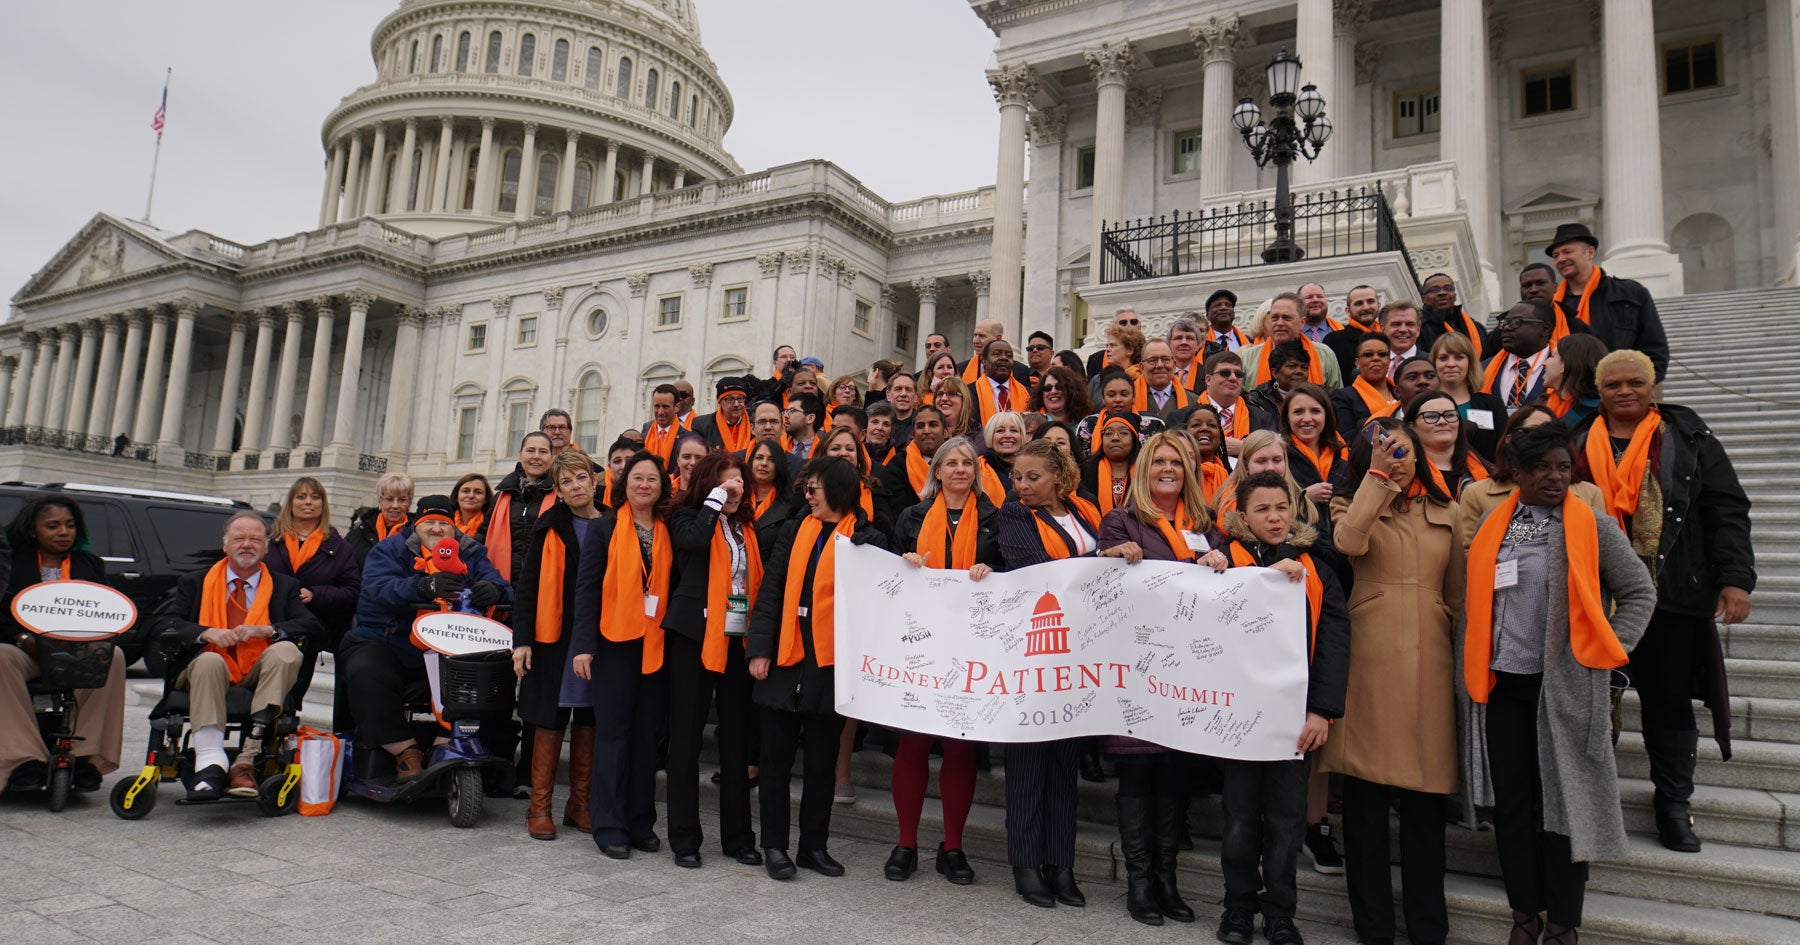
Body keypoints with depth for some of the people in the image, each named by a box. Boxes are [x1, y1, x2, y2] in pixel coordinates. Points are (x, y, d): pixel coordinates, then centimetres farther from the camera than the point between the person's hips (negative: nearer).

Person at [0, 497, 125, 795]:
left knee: (113, 657, -32)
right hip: (26, 652, -1)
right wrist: (25, 640, -15)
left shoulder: (91, 564, 17)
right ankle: (24, 758, -34)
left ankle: (87, 756, -29)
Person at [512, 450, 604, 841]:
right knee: (550, 721, 2)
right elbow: (527, 585, -1)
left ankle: (579, 804, 20)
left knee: (588, 720, 9)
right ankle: (540, 807, 13)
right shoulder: (549, 527, 1)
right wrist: (522, 639, -9)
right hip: (554, 637, -2)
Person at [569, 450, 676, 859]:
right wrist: (584, 644, -10)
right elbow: (587, 587, -3)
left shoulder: (669, 533, 10)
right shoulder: (605, 529, 1)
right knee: (613, 731, 1)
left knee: (647, 733, 8)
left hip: (656, 645, 3)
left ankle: (640, 822, 18)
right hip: (614, 642, -3)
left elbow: (673, 587, 9)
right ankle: (609, 826, 9)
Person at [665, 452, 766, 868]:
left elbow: (759, 581, 13)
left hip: (739, 640, 4)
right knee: (686, 737, 2)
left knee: (737, 739, 8)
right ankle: (684, 838, 11)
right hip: (696, 637, -4)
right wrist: (715, 498, -11)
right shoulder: (688, 518, 2)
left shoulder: (747, 527, 14)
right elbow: (693, 539, -23)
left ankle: (737, 836, 18)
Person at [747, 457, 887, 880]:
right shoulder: (794, 531, 8)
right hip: (784, 658, 2)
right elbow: (770, 590, 3)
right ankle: (774, 845, 20)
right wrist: (759, 649, -5)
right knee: (777, 758, 8)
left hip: (831, 664, -2)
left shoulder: (867, 538, 0)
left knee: (822, 761, 10)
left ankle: (814, 846, 23)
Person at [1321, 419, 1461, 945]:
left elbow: (1457, 592, 17)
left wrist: (1463, 656, 13)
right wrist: (1377, 474, -12)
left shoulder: (1446, 513, 16)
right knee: (1367, 795, 2)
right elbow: (1349, 541, -16)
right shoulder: (1353, 507, 9)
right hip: (1370, 660, -2)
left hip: (1429, 662, 3)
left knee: (1425, 797, 7)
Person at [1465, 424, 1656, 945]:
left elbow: (1640, 592, 1)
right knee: (1511, 800, 9)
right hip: (1506, 685, 3)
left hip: (1566, 687, -3)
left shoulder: (1591, 526, -4)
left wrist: (1606, 651, -6)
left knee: (1562, 801, 4)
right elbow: (1476, 598, 12)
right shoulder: (1492, 527, 5)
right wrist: (1476, 663, 5)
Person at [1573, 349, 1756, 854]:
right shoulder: (1579, 446, 8)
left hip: (1673, 595, -1)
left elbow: (1728, 512, 1)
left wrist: (1736, 578, -8)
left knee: (1670, 700, 7)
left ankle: (1673, 803, 20)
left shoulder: (1690, 441, 5)